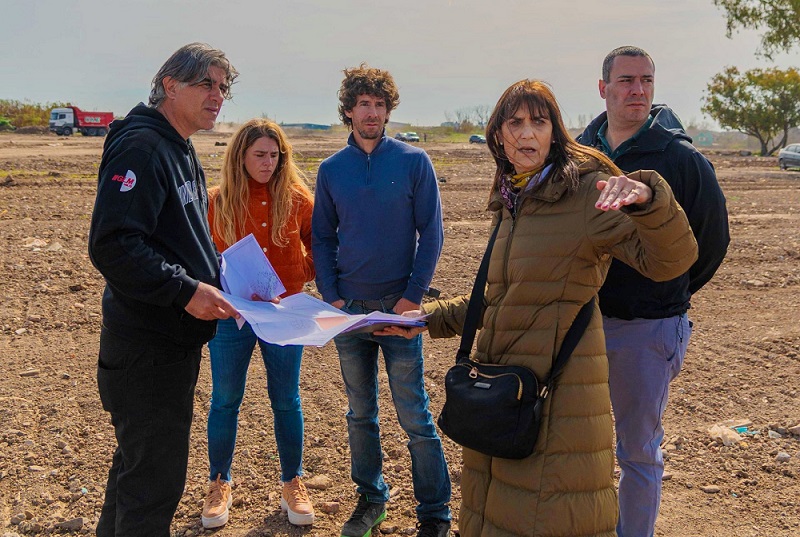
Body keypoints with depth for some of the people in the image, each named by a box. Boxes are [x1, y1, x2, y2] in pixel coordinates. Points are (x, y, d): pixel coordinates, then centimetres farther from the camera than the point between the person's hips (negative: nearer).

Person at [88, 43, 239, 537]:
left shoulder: (182, 153, 15)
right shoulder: (141, 146, -17)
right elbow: (111, 245, -26)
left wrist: (221, 282, 11)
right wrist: (186, 290, -27)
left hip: (177, 339, 10)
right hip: (147, 343, -10)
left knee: (142, 460, 24)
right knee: (156, 477, -1)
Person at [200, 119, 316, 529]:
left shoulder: (296, 198, -3)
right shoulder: (217, 202, -4)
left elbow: (318, 242, 9)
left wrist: (305, 273, -8)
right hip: (230, 315, 0)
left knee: (286, 401, 10)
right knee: (225, 401, 10)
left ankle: (292, 483, 27)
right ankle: (220, 484, 28)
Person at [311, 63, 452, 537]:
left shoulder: (414, 161, -3)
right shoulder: (332, 169, 6)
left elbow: (431, 233, -4)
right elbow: (322, 238, 9)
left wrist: (413, 296, -12)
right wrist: (331, 297, -3)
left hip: (400, 306, -3)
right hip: (348, 309, 3)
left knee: (415, 416, 0)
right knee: (360, 413, 14)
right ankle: (371, 498, 31)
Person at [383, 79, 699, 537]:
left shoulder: (586, 193, -11)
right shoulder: (512, 203, 11)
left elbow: (671, 259, -22)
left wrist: (647, 197, -40)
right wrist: (429, 318, 17)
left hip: (560, 391, -7)